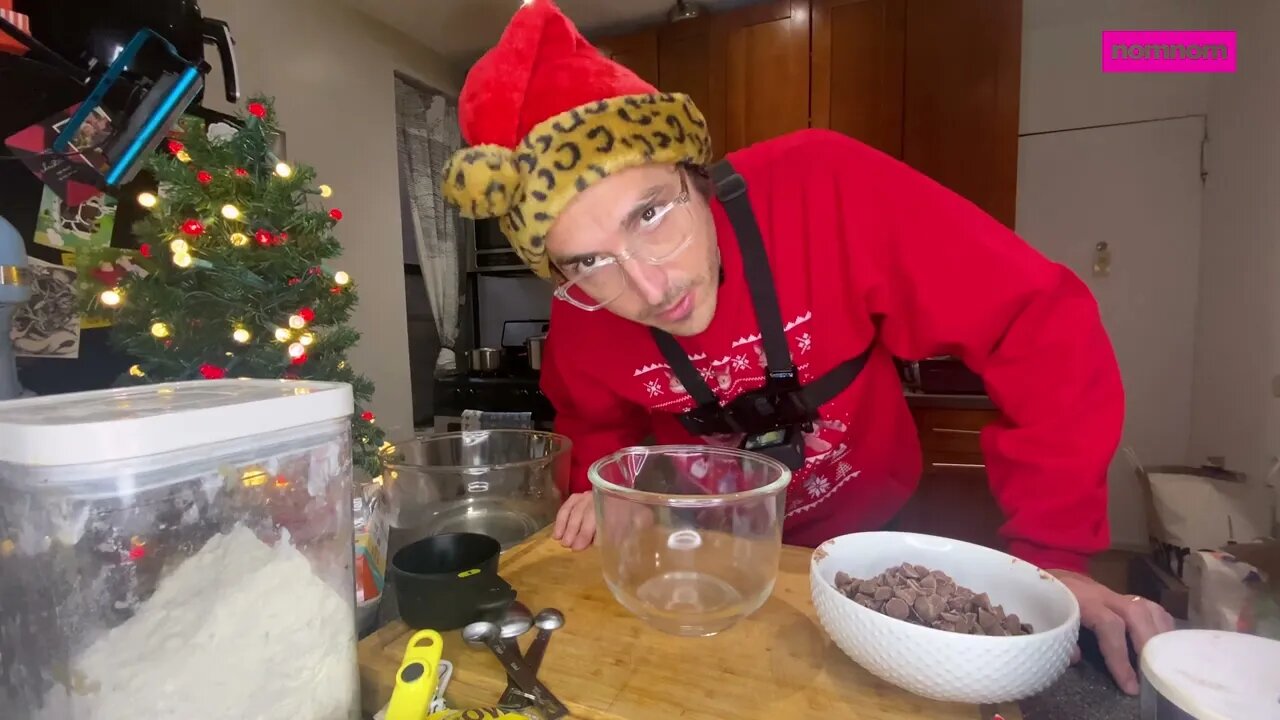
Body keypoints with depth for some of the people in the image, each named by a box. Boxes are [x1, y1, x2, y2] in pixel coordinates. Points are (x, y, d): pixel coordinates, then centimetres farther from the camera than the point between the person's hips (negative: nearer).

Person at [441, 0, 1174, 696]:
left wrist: (1053, 549, -24)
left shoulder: (821, 188, -31)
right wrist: (602, 486, -17)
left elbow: (1041, 322, -26)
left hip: (875, 532, -1)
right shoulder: (581, 323, -20)